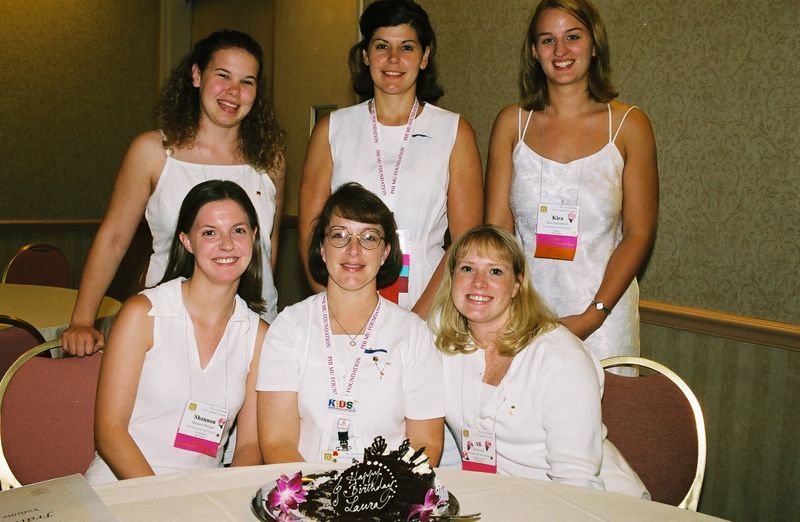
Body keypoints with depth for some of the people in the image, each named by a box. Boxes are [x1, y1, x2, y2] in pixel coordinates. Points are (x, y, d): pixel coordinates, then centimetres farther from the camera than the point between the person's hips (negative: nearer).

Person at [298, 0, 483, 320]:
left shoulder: (455, 132, 6)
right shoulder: (331, 130, 9)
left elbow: (465, 242, 0)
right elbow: (309, 234, 5)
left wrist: (416, 317, -11)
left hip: (428, 310, -1)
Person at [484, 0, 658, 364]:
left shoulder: (629, 125, -2)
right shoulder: (512, 123, 2)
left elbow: (638, 234, -3)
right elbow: (497, 228, 1)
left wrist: (593, 315, -12)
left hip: (602, 310, -1)